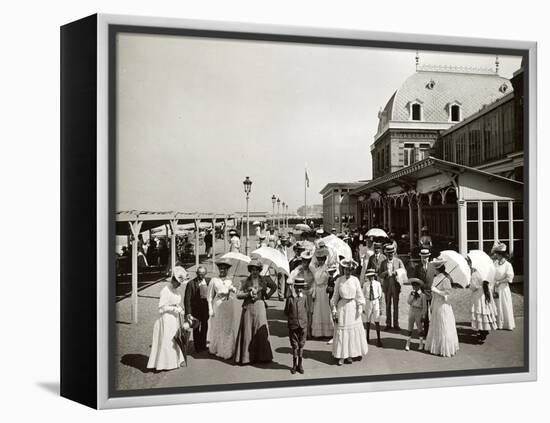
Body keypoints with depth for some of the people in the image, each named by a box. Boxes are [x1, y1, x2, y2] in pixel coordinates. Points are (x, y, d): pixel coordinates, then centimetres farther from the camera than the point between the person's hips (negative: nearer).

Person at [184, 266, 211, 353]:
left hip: (206, 307, 4)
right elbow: (187, 299, -15)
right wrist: (188, 312, -20)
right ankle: (197, 346, 27)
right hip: (195, 309, -4)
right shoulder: (191, 283, -14)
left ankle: (203, 345, 36)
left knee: (204, 327, 18)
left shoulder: (209, 282, -3)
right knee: (196, 328, 11)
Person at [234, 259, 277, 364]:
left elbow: (274, 287, 21)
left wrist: (267, 295, 11)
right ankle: (246, 357, 7)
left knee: (261, 331, -4)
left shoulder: (264, 279, 7)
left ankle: (262, 356, 5)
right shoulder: (246, 281, 5)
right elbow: (238, 295, 0)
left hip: (260, 307, 0)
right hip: (248, 308, 0)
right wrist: (248, 294, -13)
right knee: (247, 331, 0)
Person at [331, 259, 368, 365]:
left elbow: (359, 295, 2)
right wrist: (334, 309, -2)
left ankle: (352, 353, 23)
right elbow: (335, 295, 2)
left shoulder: (355, 280, 0)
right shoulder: (339, 280, -2)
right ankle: (342, 356, 5)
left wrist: (360, 307, -4)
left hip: (353, 306, 2)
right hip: (342, 306, -2)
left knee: (355, 330, 8)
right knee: (341, 330, -1)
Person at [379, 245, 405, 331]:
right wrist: (386, 273, -18)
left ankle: (396, 324, 13)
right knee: (388, 305, 8)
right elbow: (379, 275, 2)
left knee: (396, 306, 4)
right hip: (387, 286, 1)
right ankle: (388, 324, 16)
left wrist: (397, 273, -18)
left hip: (396, 286, -1)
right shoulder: (383, 263, 4)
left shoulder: (398, 261, 2)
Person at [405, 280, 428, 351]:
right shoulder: (411, 293, 0)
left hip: (419, 312, -3)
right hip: (411, 311, 3)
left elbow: (424, 306, -9)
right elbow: (408, 302, -6)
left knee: (420, 328, 7)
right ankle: (408, 344, 15)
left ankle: (421, 344, 21)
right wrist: (412, 295, -19)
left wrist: (423, 316, -9)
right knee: (410, 327, 8)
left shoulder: (422, 295, -12)